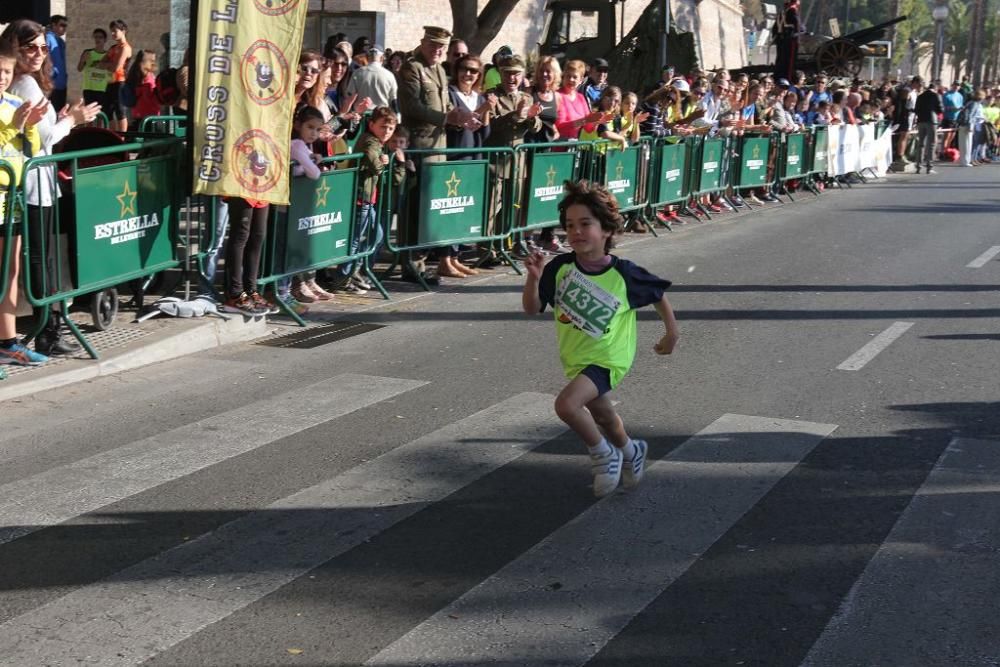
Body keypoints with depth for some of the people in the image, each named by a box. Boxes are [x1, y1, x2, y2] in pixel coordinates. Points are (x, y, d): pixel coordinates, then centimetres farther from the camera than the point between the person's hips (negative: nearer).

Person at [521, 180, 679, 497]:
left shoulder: (623, 274, -19)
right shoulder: (560, 268, -13)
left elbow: (658, 294, -2)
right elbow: (532, 308, -11)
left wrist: (672, 332, 5)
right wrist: (534, 278, -28)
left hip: (607, 358, -5)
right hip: (576, 359, 5)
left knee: (566, 404, -27)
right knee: (603, 417, 25)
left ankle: (604, 455, -1)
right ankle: (630, 452, 57)